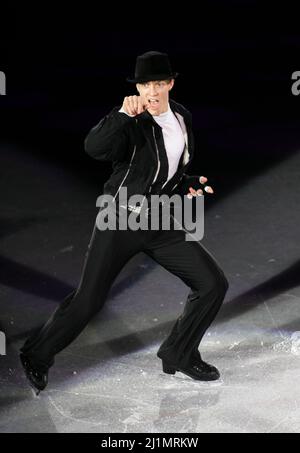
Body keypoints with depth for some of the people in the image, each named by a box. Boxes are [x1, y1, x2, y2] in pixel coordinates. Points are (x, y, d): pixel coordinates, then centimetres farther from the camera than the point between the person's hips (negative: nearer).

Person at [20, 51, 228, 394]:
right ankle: (37, 355, 20)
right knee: (88, 299, -3)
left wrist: (188, 185, 4)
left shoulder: (182, 117, 6)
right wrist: (124, 113, -43)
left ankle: (179, 355, 19)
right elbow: (94, 147, -34)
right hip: (120, 222, -6)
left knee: (213, 284, 1)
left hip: (161, 224, 6)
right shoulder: (132, 123, -14)